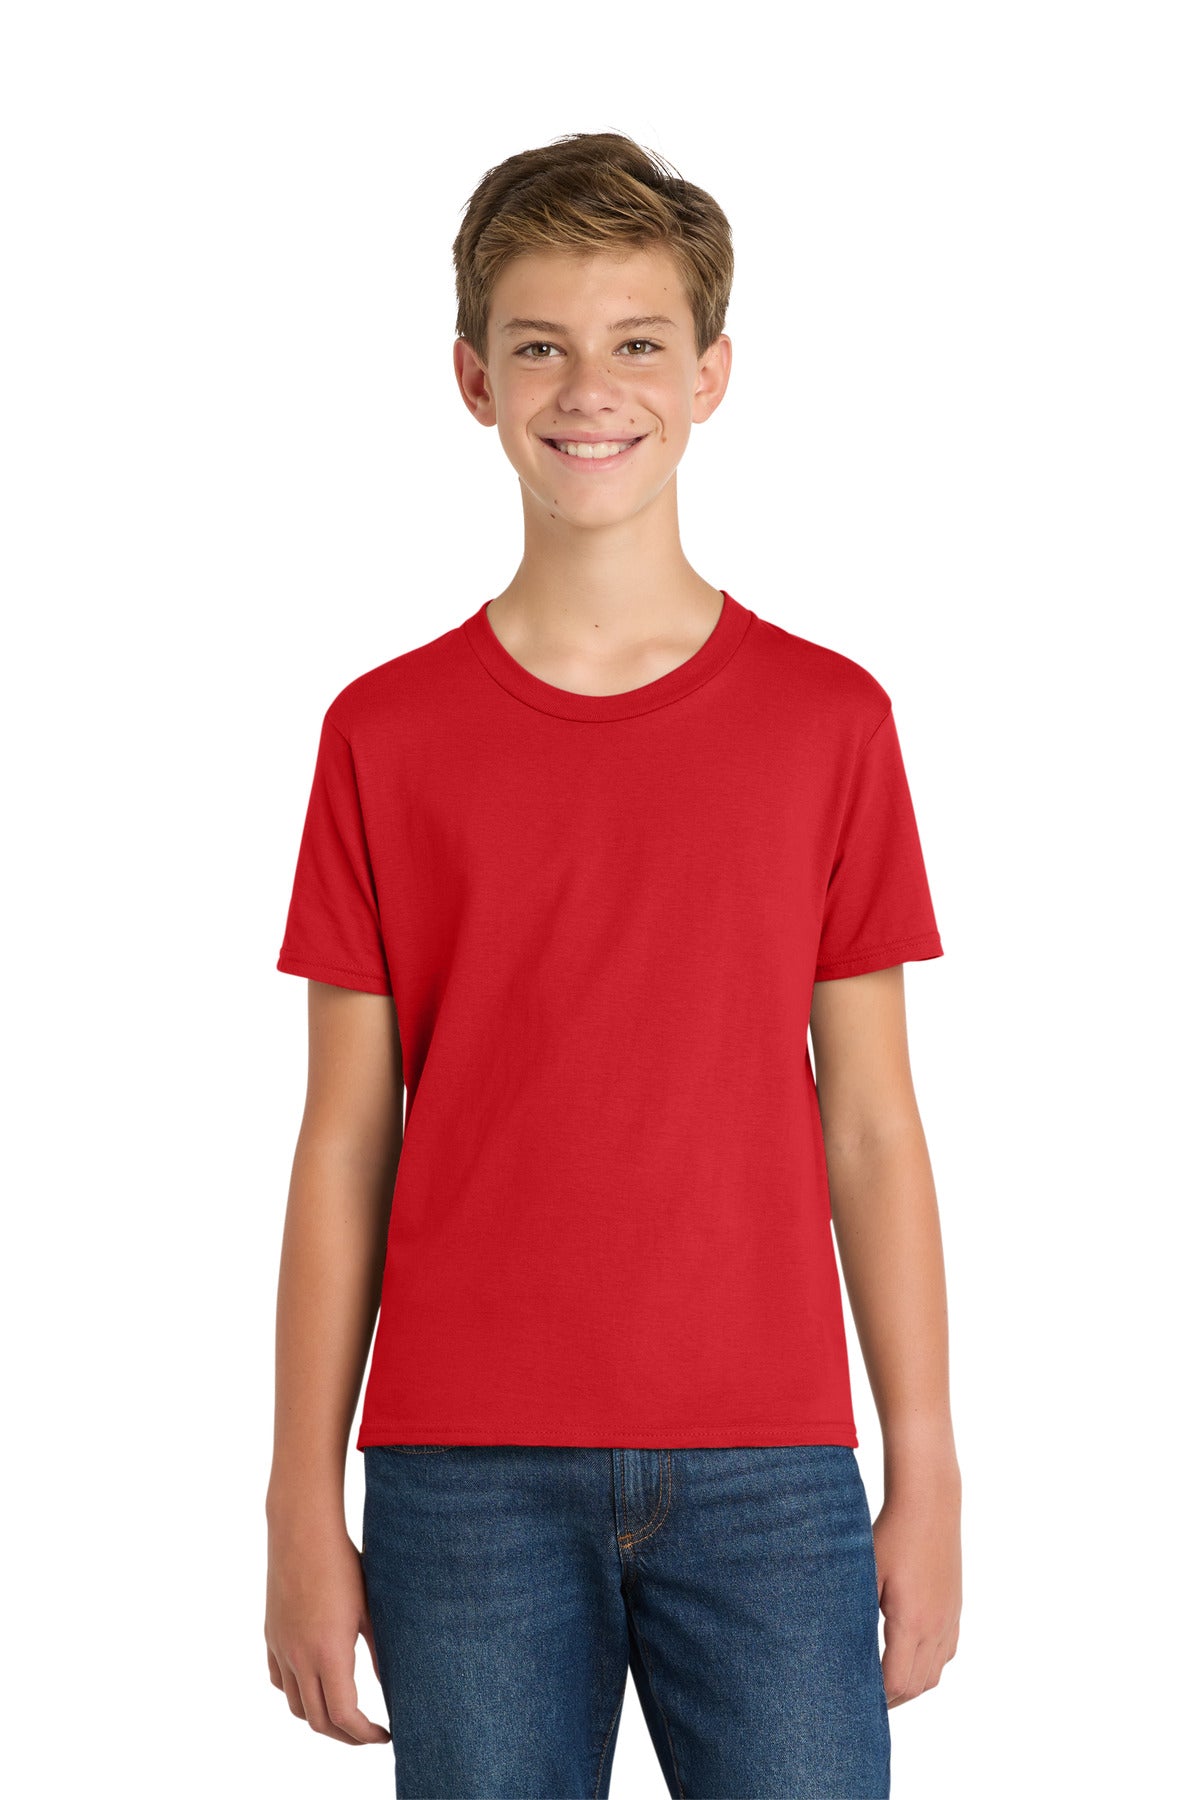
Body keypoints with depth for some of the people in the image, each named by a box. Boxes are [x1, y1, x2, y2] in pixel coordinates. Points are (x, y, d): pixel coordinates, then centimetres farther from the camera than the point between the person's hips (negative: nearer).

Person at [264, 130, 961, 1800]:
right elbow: (345, 1142, 5)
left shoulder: (829, 718, 4)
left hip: (769, 1469, 0)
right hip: (466, 1473, 0)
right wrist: (304, 1503, 2)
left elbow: (871, 1124, 5)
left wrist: (928, 1477, 2)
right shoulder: (386, 732, 4)